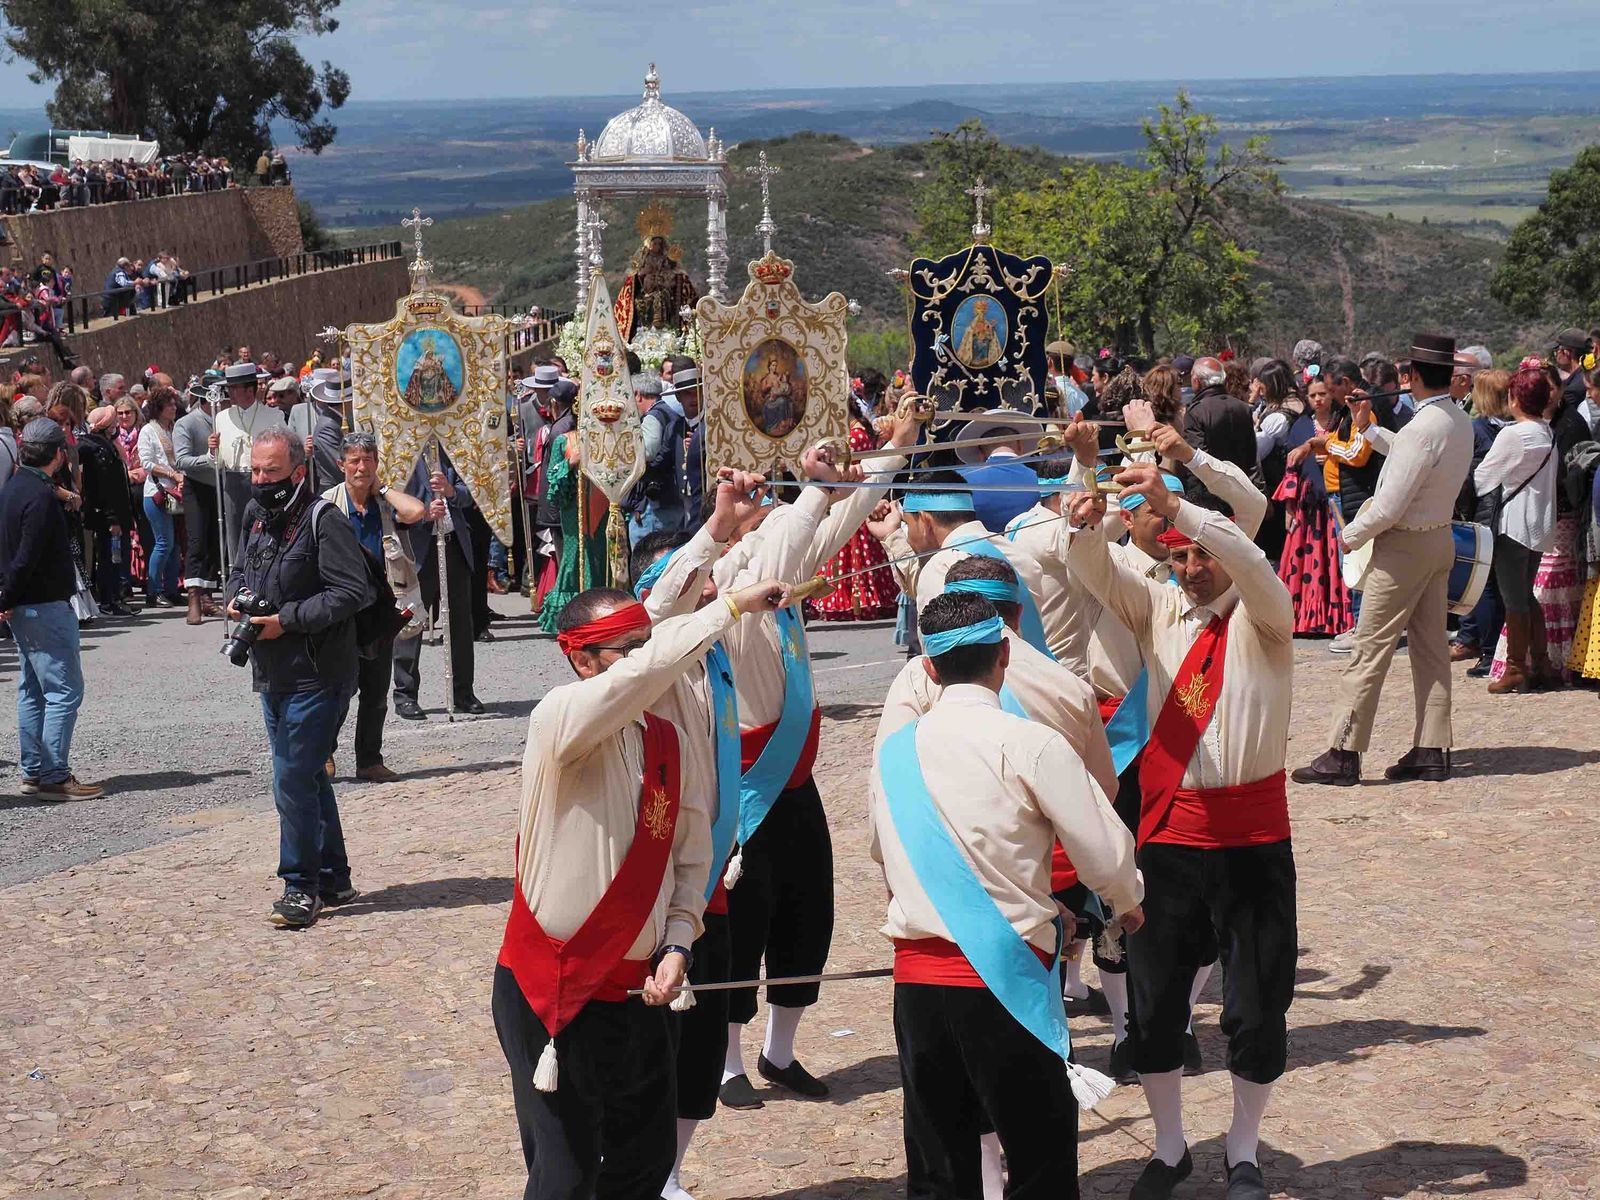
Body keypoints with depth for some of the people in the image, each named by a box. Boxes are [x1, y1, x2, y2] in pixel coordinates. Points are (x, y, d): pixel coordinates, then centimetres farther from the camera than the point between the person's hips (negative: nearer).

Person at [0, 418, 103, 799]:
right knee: (64, 691, -7)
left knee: (33, 690, 14)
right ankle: (55, 777, -7)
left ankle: (33, 772, 18)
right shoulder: (41, 496, -19)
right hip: (45, 606, -10)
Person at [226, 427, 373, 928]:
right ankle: (333, 880, 27)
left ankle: (301, 885, 2)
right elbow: (241, 570, 27)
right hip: (272, 675, 9)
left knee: (293, 781, -9)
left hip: (316, 675, -9)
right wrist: (234, 600, 5)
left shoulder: (323, 520, -15)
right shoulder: (256, 516, 11)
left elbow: (351, 592, -20)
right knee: (309, 777, 16)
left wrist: (287, 620, -21)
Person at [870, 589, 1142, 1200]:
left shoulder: (892, 749, 5)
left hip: (916, 977, 5)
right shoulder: (1029, 744, -11)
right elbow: (1107, 856, -9)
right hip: (1005, 980, -5)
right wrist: (1128, 903, 13)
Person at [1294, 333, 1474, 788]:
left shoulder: (1422, 429, -24)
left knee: (1369, 651, -5)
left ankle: (1343, 754, -4)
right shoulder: (1461, 423, 3)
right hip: (1441, 538, 9)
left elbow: (1389, 507, -24)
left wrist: (1350, 536, -8)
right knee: (1431, 648, 12)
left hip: (1404, 545, -9)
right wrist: (1371, 431, 30)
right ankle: (1432, 750, 15)